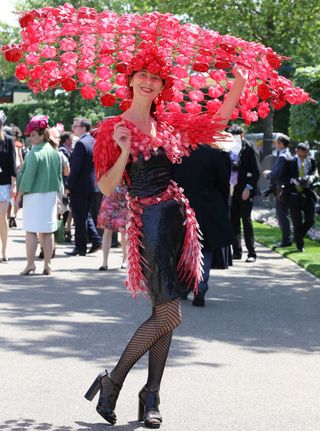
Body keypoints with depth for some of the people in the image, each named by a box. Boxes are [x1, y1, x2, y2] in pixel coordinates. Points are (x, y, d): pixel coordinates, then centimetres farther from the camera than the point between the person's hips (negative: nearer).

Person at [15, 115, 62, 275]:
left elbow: (27, 177, -13)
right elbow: (59, 176, 14)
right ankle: (47, 265, 9)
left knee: (31, 231, -2)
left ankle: (30, 264, -3)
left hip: (34, 196, -7)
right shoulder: (55, 153, 8)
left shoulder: (35, 153, -14)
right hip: (51, 196, 7)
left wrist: (18, 196, -6)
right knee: (47, 232, 8)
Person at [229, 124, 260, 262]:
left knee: (246, 220, -5)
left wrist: (248, 188, -14)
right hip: (233, 189, 6)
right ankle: (237, 252, 12)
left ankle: (251, 253, -1)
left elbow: (256, 172, -8)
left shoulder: (249, 149, -5)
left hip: (245, 191, -6)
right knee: (234, 221, 6)